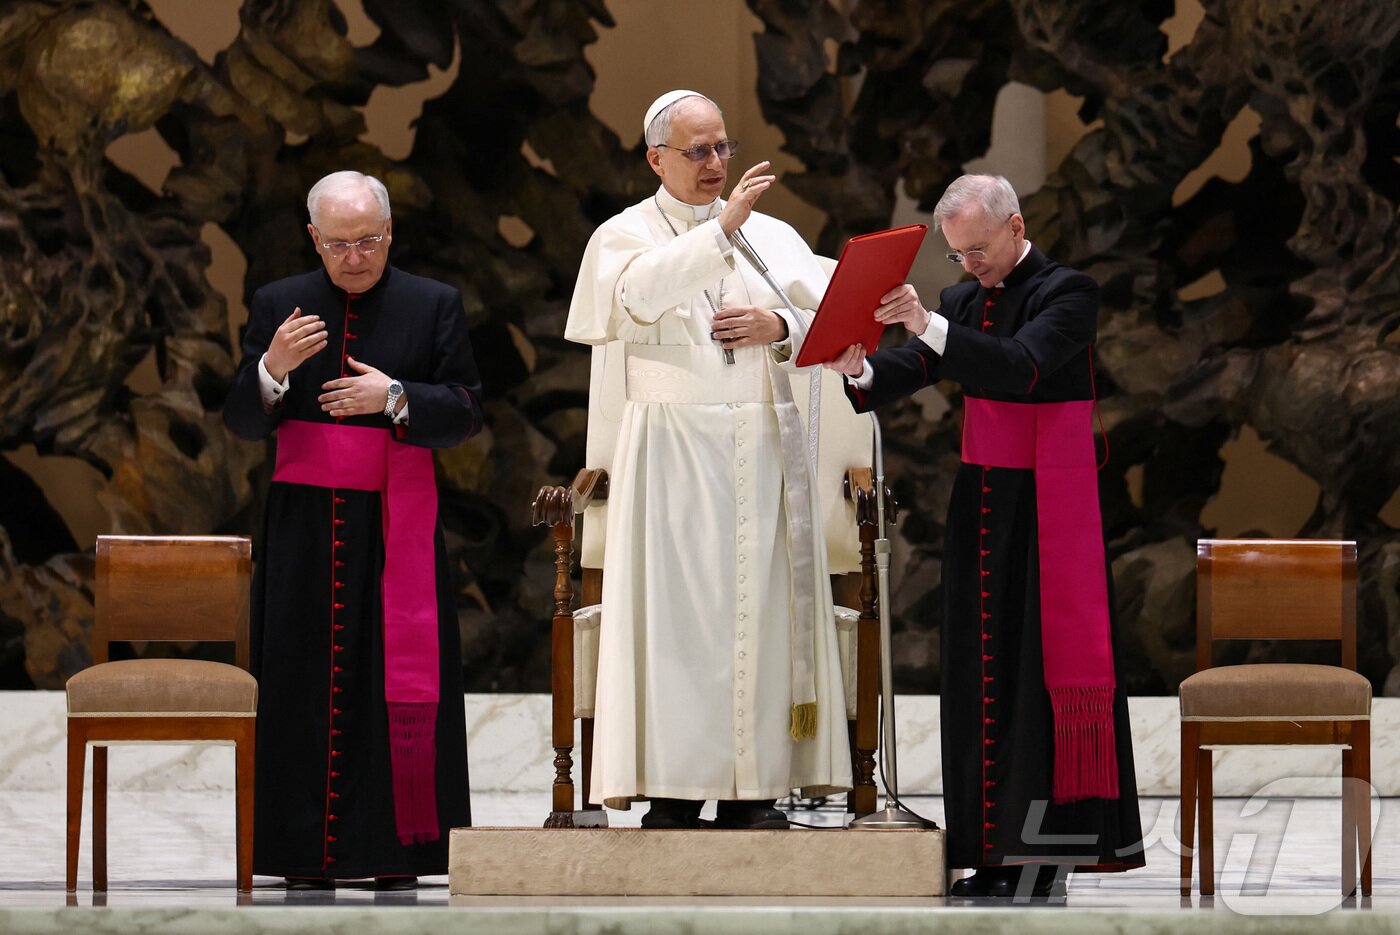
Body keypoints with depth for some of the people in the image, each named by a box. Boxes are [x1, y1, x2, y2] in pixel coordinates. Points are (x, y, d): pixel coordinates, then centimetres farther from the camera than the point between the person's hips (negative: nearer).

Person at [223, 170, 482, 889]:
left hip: (397, 526, -1)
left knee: (401, 683, -4)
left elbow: (466, 414, 2)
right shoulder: (277, 305, 8)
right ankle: (311, 854, -1)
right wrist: (273, 368, -15)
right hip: (304, 523, 1)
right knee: (308, 686, -3)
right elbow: (242, 421, 5)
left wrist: (395, 398, -14)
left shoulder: (433, 306, 6)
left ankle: (397, 850, -2)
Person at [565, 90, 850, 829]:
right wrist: (721, 227, -22)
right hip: (672, 451, -3)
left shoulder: (773, 236, 16)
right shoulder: (624, 235, 6)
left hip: (764, 447, 3)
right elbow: (641, 294, -17)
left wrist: (780, 328, -9)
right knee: (676, 608, -8)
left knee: (762, 606, -2)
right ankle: (673, 790, -8)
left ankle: (754, 788, 0)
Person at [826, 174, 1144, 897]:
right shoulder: (963, 301, 13)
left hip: (1049, 505, -7)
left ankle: (1045, 849, -7)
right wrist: (860, 371, -21)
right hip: (981, 502, 7)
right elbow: (914, 370, 0)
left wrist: (929, 327, -32)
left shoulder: (1067, 293, -7)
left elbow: (1021, 367, -23)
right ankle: (999, 852, 6)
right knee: (985, 669, 4)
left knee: (1046, 663, -7)